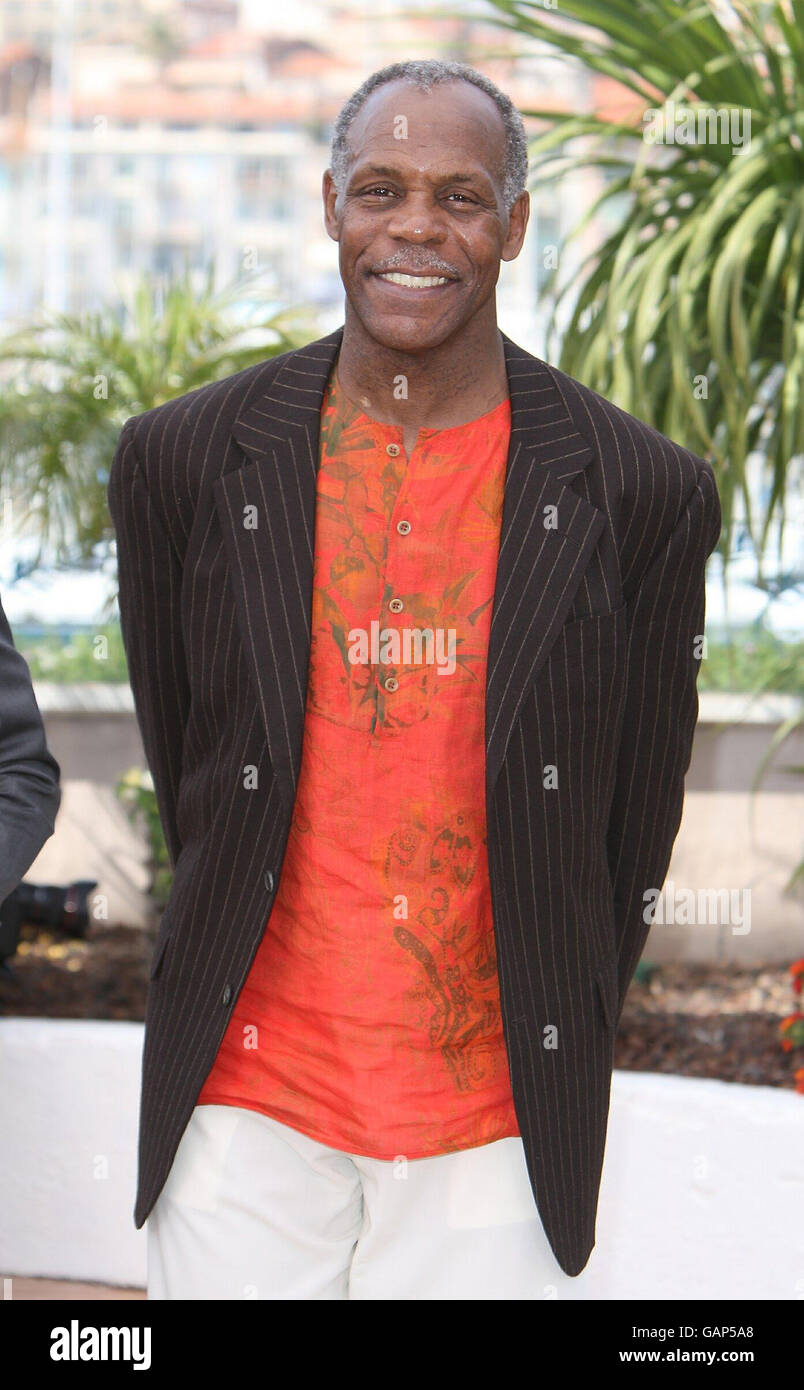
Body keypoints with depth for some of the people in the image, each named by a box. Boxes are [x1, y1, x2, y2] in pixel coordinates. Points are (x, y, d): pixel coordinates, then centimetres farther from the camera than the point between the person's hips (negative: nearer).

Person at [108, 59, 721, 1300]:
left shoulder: (641, 494, -3)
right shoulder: (185, 462, 0)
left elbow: (634, 835, 5)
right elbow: (183, 761, 10)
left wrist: (552, 1049, 11)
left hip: (497, 1125, -1)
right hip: (247, 1111, 1)